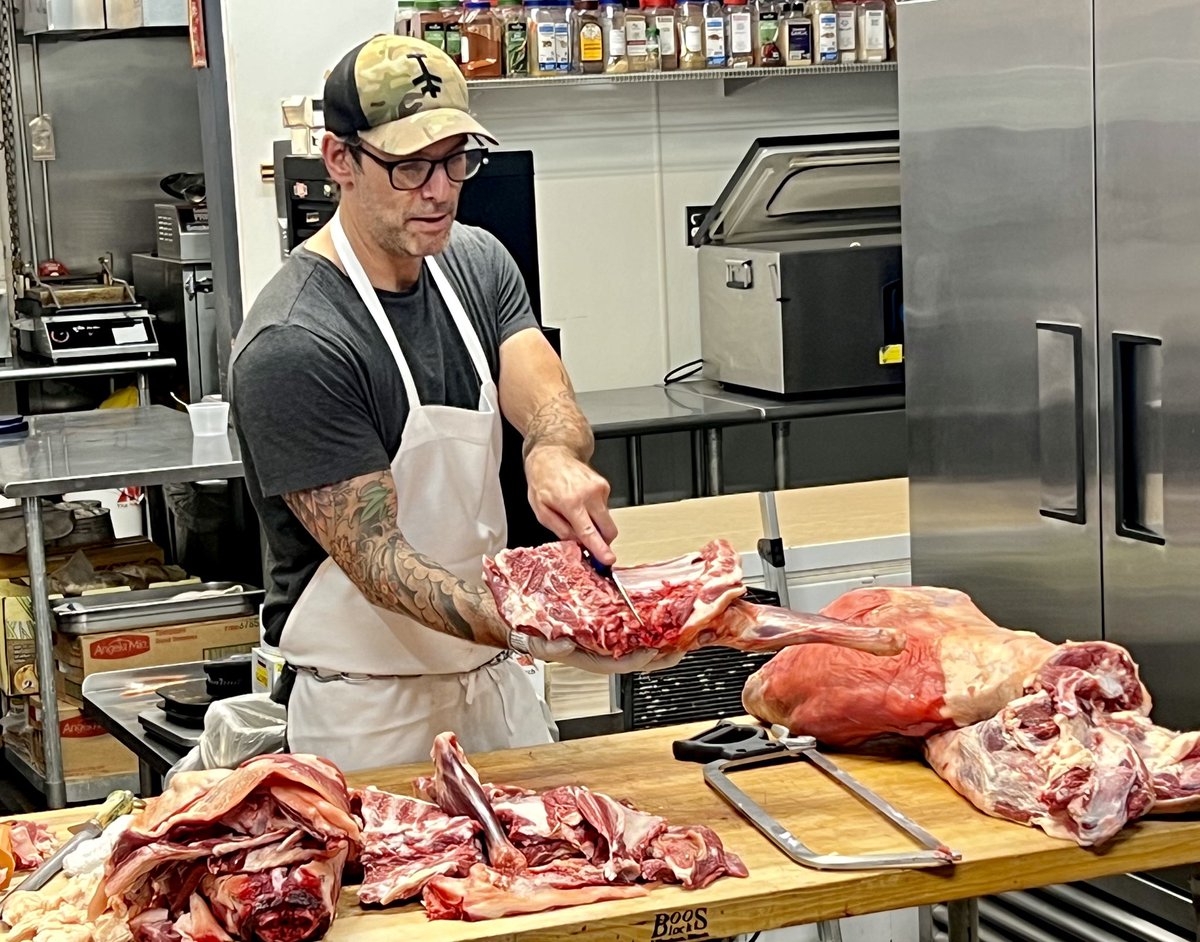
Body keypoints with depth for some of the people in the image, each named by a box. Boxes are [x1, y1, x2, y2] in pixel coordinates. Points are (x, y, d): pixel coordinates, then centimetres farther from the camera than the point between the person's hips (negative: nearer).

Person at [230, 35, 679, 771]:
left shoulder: (478, 263, 2)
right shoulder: (292, 347, -22)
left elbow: (545, 396, -11)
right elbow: (376, 560, -24)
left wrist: (555, 453, -37)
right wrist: (536, 636, -39)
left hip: (493, 679, 7)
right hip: (367, 707, -7)